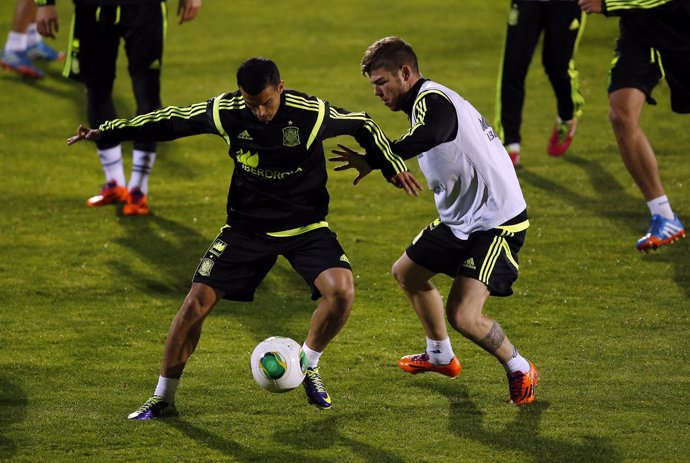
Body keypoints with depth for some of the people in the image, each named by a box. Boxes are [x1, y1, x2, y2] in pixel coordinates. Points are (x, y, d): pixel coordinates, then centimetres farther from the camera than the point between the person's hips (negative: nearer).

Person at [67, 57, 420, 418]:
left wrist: (392, 166, -2)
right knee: (197, 301, -7)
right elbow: (170, 121, 1)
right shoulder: (225, 112, -14)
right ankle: (163, 398, 9)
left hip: (305, 227, -1)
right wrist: (107, 132, 1)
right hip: (247, 226, 1)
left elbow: (362, 126, 0)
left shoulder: (312, 113, -20)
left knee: (341, 290, -25)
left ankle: (308, 367, 4)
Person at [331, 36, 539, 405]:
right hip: (461, 220, 11)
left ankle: (520, 370, 5)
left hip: (496, 222, -11)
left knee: (463, 316, -21)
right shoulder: (428, 101, 13)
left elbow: (427, 136, -44)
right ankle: (440, 356, 43)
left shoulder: (432, 100, -20)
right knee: (406, 272, 24)